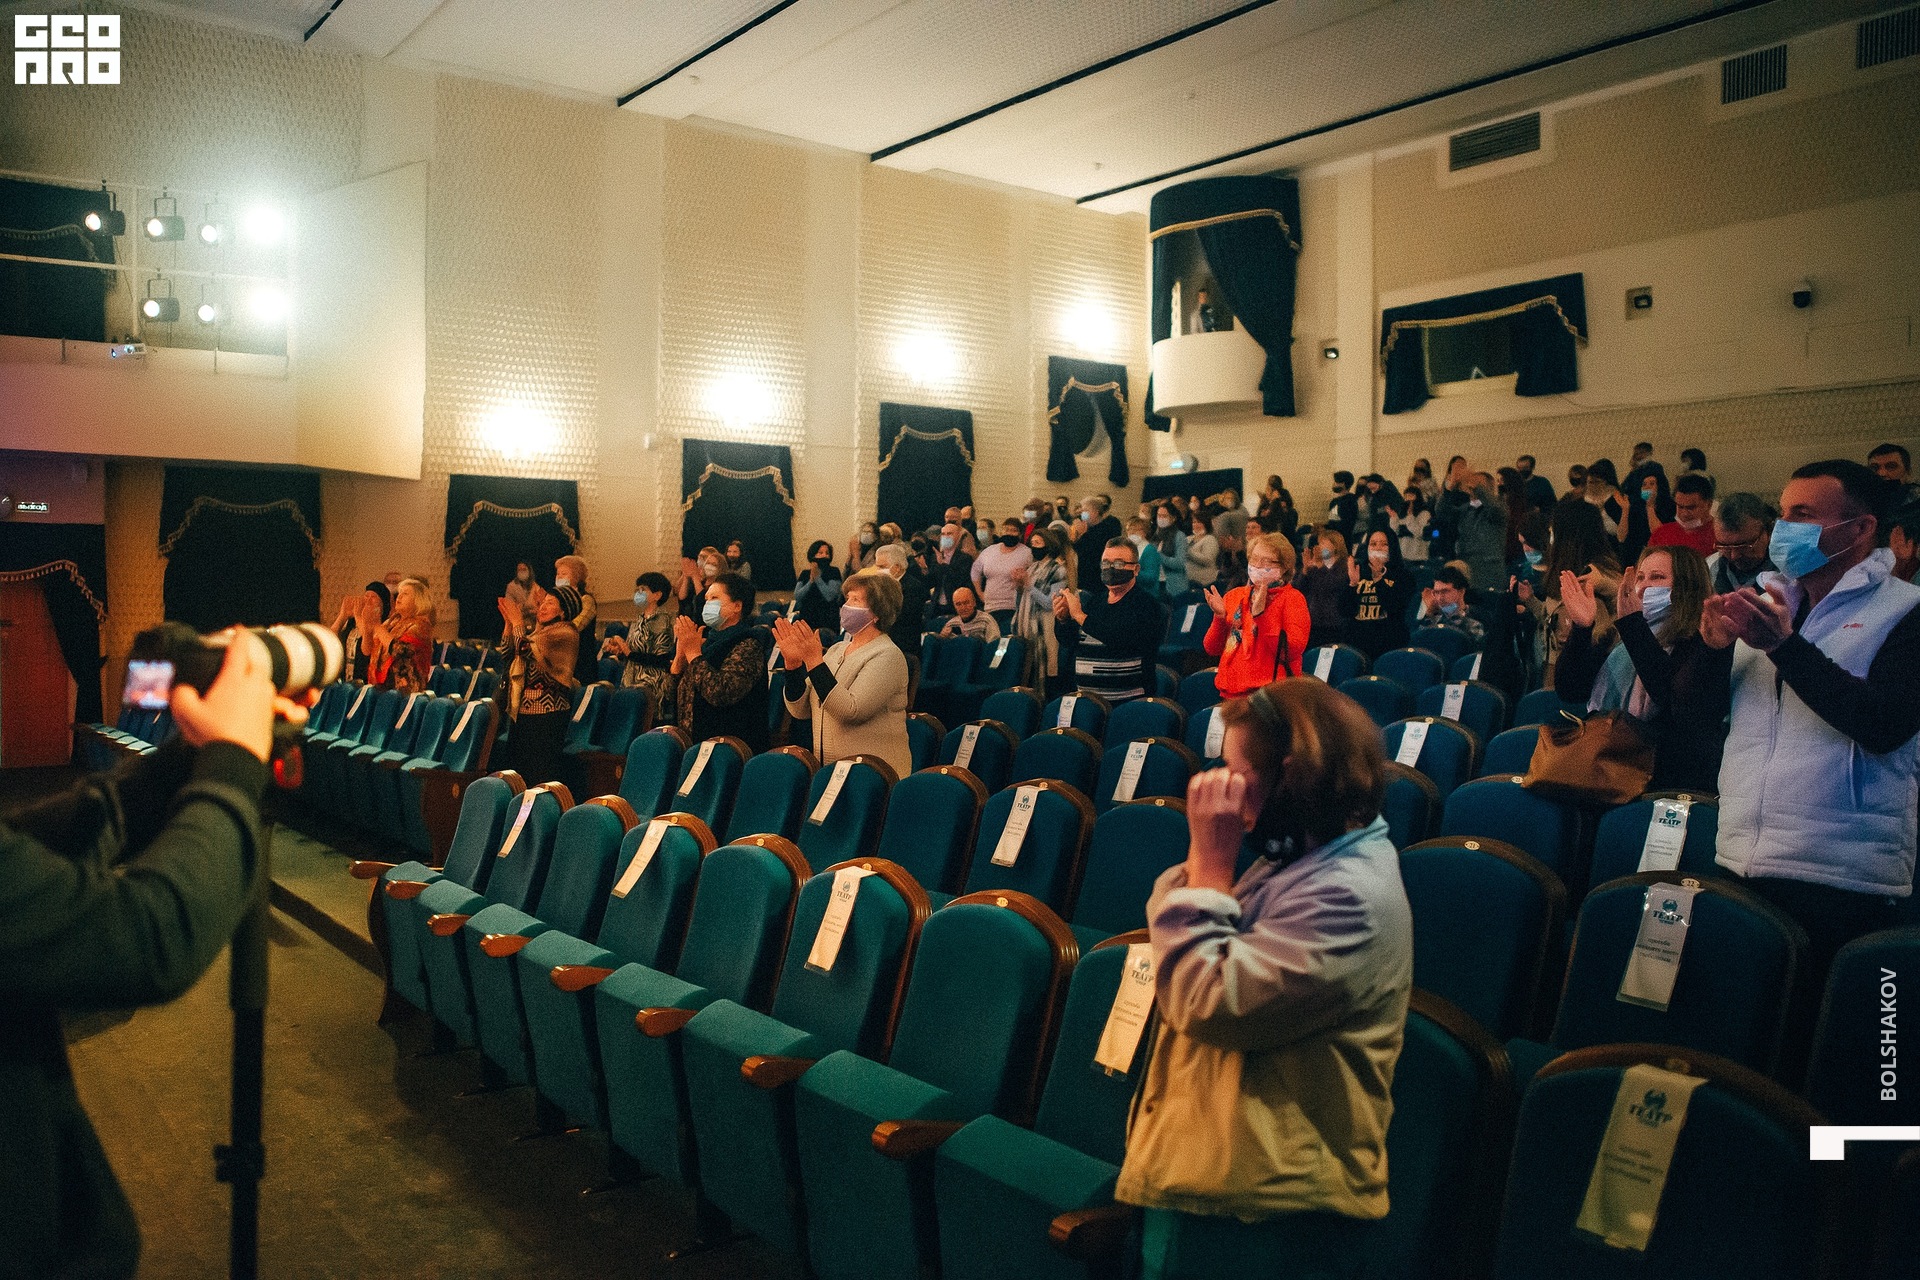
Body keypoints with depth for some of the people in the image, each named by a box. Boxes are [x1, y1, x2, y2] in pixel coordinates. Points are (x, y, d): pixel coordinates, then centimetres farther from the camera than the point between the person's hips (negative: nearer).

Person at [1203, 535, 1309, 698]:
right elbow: (1212, 648, 7)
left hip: (1272, 693, -4)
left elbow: (1293, 651, -17)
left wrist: (1261, 614, -22)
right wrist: (1220, 617, -10)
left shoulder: (1292, 598, -3)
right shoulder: (1234, 596, 10)